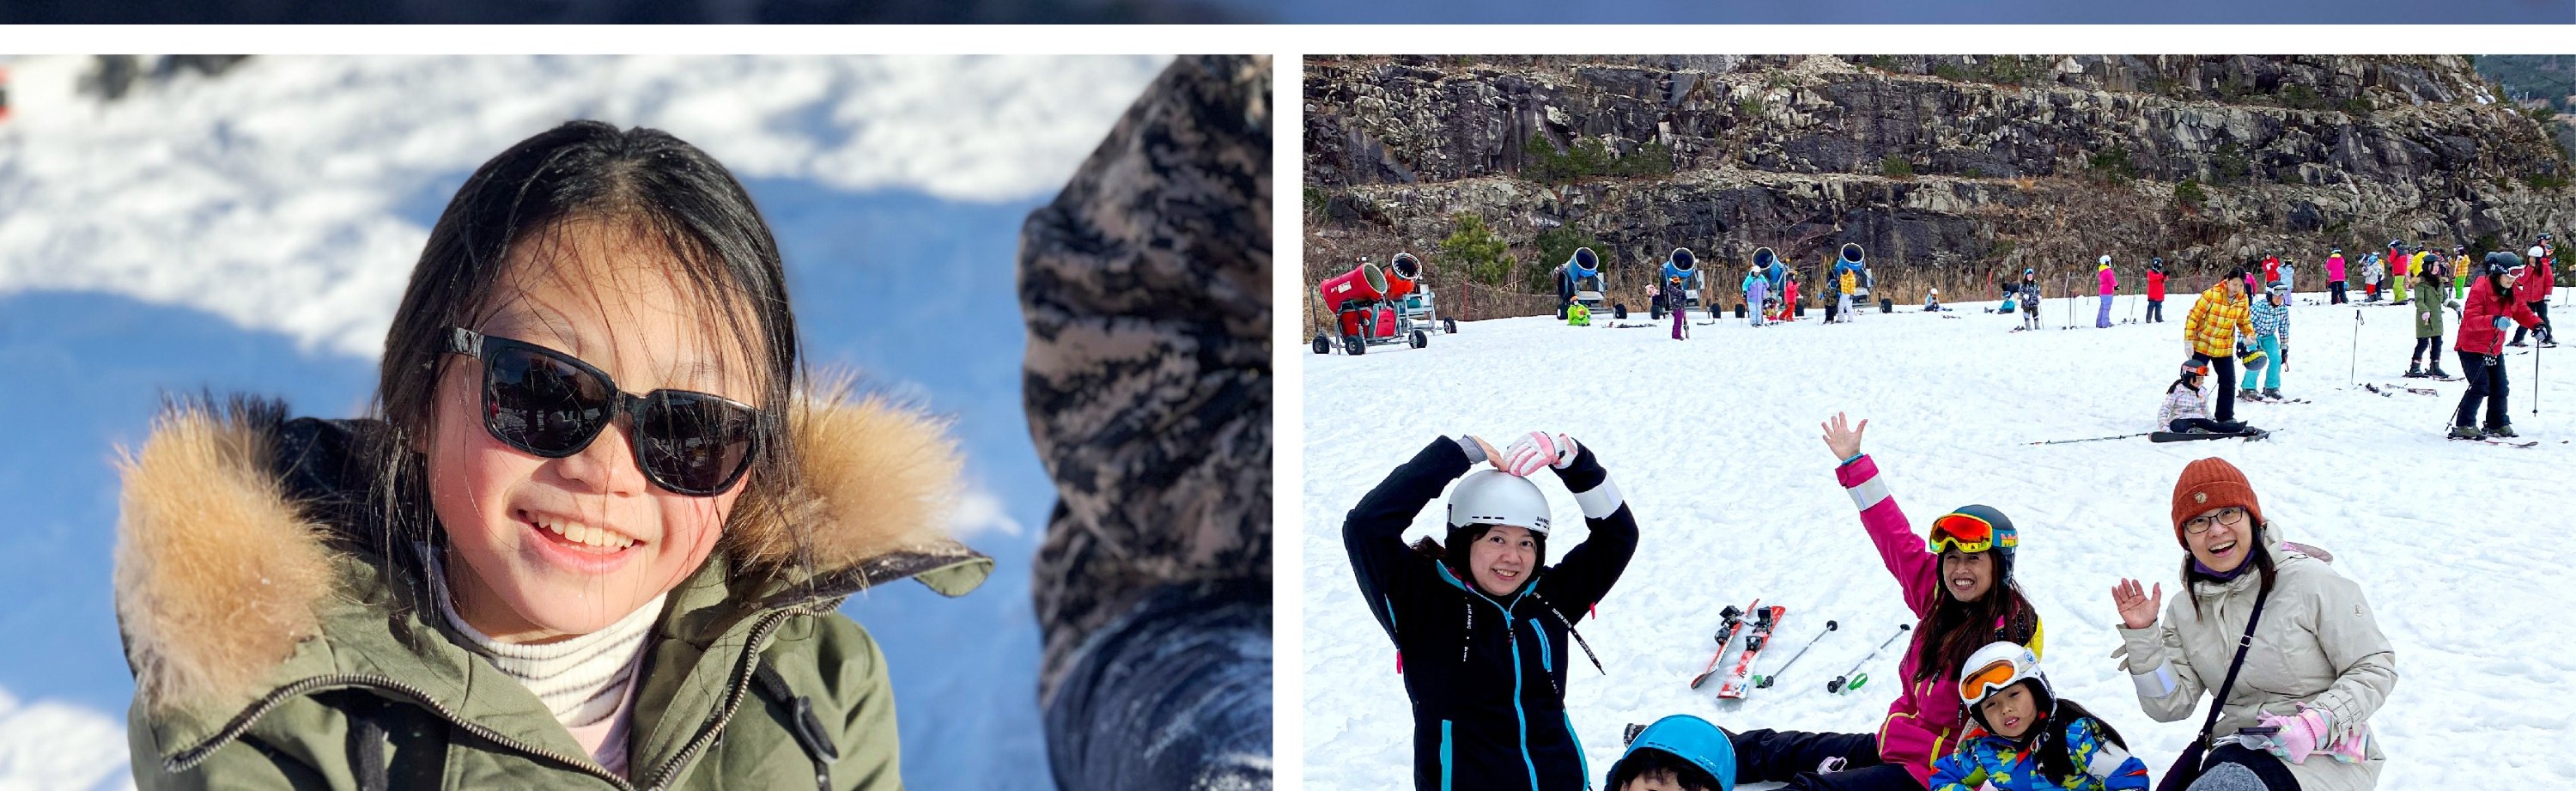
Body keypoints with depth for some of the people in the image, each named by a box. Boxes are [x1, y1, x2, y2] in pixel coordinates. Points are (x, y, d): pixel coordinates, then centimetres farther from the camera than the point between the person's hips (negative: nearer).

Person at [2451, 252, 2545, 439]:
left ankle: (2498, 424, 25)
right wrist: (2494, 321, -46)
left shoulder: (2511, 293, 5)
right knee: (2480, 387, -16)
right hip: (2472, 348, -8)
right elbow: (2470, 320, -30)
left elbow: (2522, 312, 13)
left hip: (2495, 349, 8)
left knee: (2500, 388, 9)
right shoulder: (2480, 291, -21)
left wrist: (2537, 324, -8)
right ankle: (2463, 426, -9)